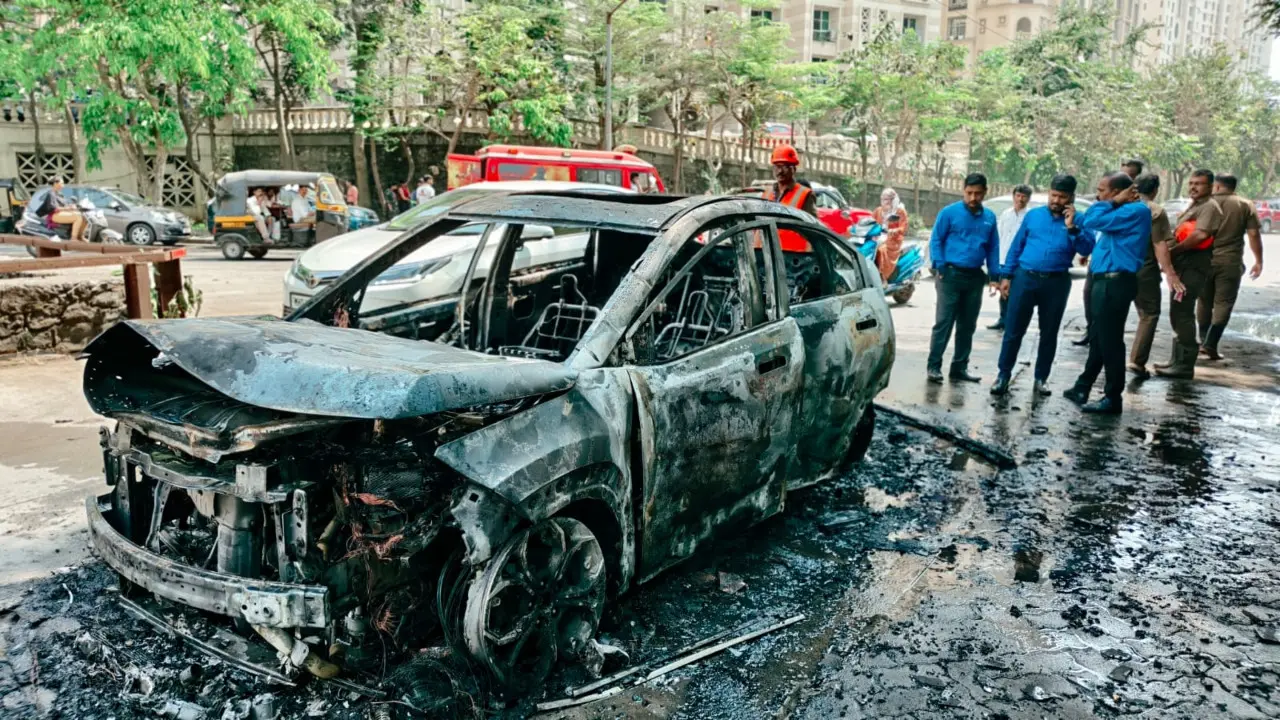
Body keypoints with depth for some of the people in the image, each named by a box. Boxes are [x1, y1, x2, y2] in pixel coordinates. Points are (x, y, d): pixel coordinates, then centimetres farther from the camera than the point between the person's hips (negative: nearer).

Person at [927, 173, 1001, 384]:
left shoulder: (990, 218, 9)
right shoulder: (950, 212, -4)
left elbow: (993, 248, 14)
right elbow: (936, 240, -4)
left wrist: (994, 276, 8)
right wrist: (940, 267, -14)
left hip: (975, 278, 5)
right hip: (951, 275, -5)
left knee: (967, 326, 10)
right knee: (943, 323, -7)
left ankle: (959, 367, 18)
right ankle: (934, 366, -3)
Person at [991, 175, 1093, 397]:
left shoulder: (1078, 221, 4)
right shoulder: (1032, 215, 7)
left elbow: (1087, 249, -10)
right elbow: (1016, 246, 9)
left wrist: (1071, 227, -18)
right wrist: (1006, 275, 4)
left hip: (1057, 283, 0)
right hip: (1025, 278, 0)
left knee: (1049, 333, 9)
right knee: (1013, 330, 0)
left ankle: (1041, 378, 19)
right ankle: (1003, 374, 11)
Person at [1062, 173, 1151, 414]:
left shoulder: (1136, 211, -13)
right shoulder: (1120, 212, 18)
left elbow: (1092, 221, -21)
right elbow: (1086, 223, 20)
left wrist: (1112, 203, -9)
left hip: (1115, 283, -10)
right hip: (1105, 282, 10)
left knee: (1109, 341, -4)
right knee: (1098, 339, 16)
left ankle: (1113, 398, 4)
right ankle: (1082, 388, 25)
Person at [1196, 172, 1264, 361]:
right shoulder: (1245, 206, 2)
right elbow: (1254, 234, -3)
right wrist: (1258, 261, 3)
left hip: (1204, 260, 1)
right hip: (1230, 262, -1)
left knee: (1204, 302, 16)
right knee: (1223, 303, 1)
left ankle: (1204, 341, 20)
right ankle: (1210, 344, -10)